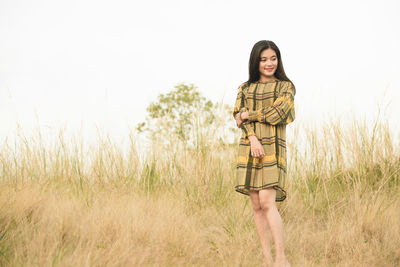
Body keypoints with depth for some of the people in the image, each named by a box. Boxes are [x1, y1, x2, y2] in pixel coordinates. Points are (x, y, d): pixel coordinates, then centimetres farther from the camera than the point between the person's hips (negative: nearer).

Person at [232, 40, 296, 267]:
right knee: (257, 206, 1)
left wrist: (248, 115, -1)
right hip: (249, 148, 4)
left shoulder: (286, 87, 7)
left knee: (267, 203, -18)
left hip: (273, 149, -4)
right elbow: (239, 117, 2)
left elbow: (276, 114, -8)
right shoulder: (245, 88, 15)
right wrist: (252, 138, -14)